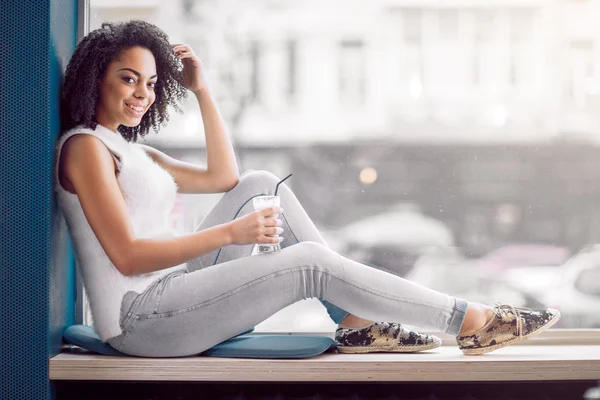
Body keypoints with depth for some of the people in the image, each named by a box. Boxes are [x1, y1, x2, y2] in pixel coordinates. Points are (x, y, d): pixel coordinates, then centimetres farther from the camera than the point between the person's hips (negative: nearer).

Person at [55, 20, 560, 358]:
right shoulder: (86, 146, -9)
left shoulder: (128, 150, 20)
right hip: (140, 319, -10)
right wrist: (230, 233, -19)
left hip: (171, 291, 10)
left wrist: (202, 90, 15)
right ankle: (472, 321, -11)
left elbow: (223, 177, 19)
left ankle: (355, 321, -2)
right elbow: (127, 255, -18)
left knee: (260, 186, 6)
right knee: (311, 262, -18)